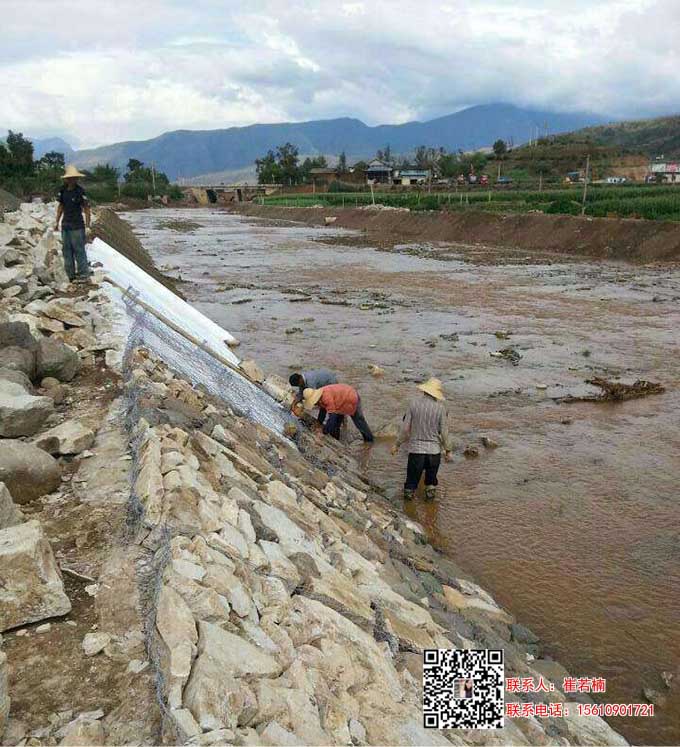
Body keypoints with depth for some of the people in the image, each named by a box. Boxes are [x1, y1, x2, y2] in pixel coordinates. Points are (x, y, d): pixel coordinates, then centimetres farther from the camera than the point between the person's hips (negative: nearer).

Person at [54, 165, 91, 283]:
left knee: (79, 250, -4)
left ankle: (83, 275, 5)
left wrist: (88, 225, -14)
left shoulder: (80, 191, -12)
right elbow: (60, 206, 15)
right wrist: (57, 222, 14)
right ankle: (71, 275, 20)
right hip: (65, 225, 7)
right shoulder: (63, 190, 5)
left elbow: (86, 209, -11)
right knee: (66, 250, 11)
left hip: (77, 226, -7)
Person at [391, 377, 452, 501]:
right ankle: (430, 491, 30)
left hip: (416, 448, 0)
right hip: (434, 449, 0)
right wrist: (448, 450, 10)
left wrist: (397, 444, 7)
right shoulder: (440, 408, -7)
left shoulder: (414, 403, -6)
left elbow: (405, 427, -5)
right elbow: (444, 431, -3)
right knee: (431, 475, 23)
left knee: (413, 476, 13)